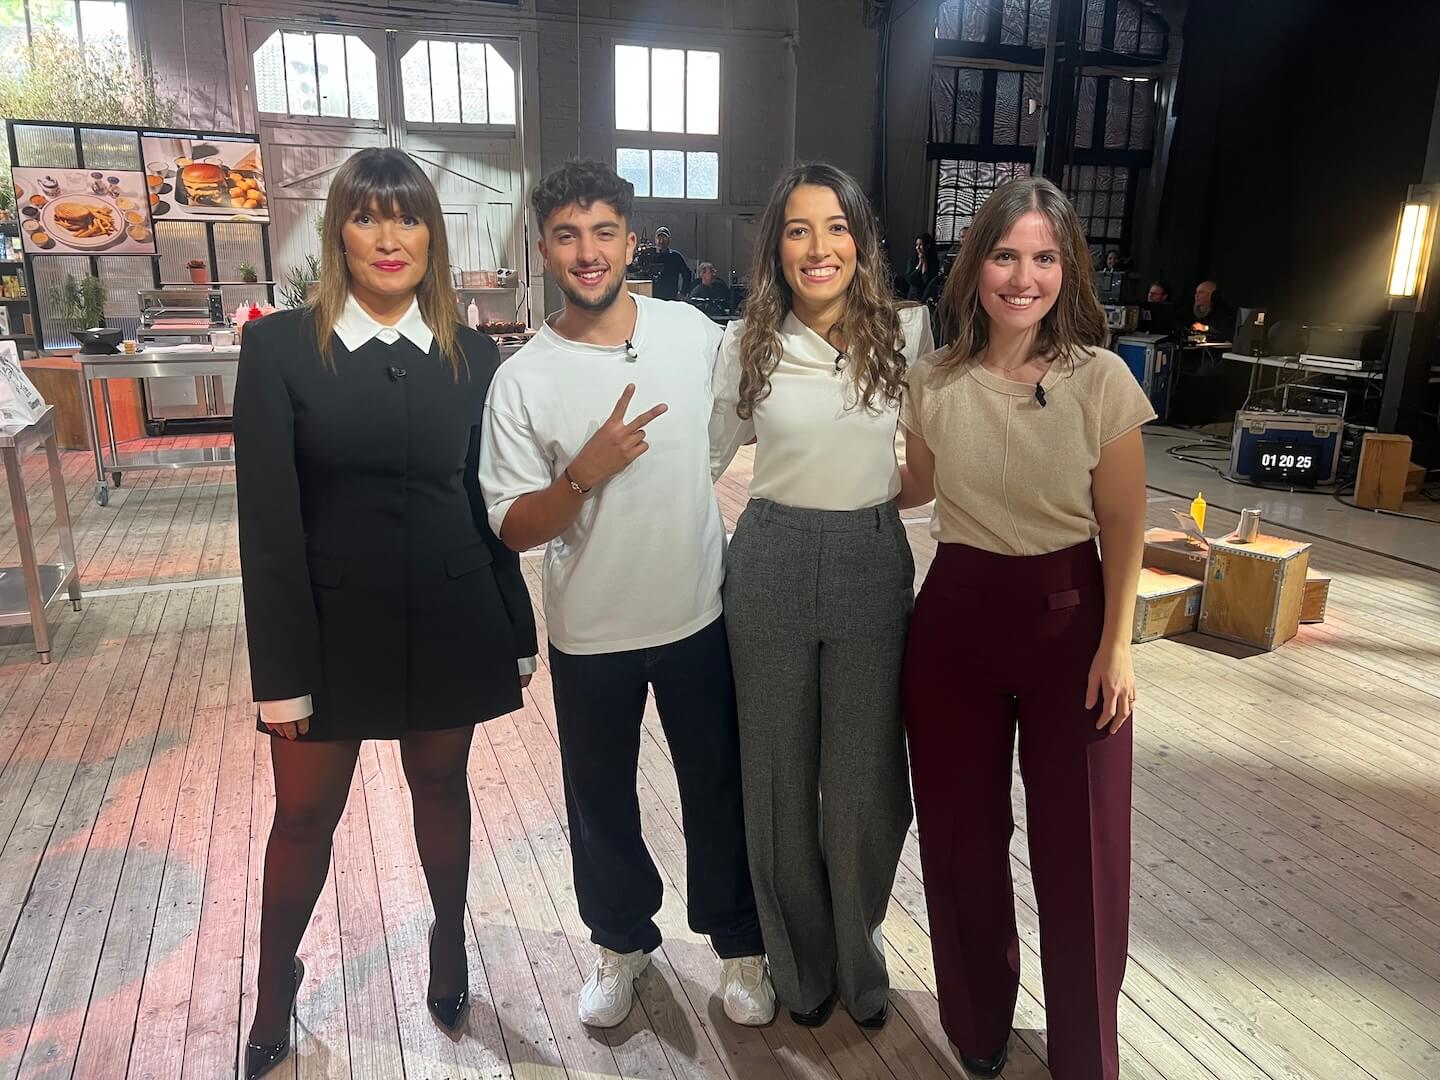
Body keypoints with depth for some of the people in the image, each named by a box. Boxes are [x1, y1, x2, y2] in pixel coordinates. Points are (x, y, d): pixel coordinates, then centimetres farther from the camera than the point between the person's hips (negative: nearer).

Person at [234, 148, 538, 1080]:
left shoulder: (473, 357, 2)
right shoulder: (280, 347, -6)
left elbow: (489, 507, 5)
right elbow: (268, 520, -8)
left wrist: (518, 634, 5)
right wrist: (282, 670, -10)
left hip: (450, 620, 2)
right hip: (331, 620, -1)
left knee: (441, 786, 18)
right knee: (305, 814, 12)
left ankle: (451, 945, 42)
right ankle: (275, 988, 38)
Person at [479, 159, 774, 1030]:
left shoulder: (695, 332, -6)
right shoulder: (522, 381, -9)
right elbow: (515, 530, -9)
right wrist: (585, 473, -26)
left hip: (699, 615, 1)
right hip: (590, 634, 0)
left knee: (720, 790, 15)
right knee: (601, 801, 18)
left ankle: (739, 941, 40)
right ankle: (623, 940, 44)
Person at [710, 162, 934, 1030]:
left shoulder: (907, 330, -2)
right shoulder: (747, 342, -1)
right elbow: (711, 453, 8)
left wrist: (891, 490, 4)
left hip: (873, 566, 0)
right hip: (770, 565, 1)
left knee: (863, 783, 7)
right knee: (781, 778, 12)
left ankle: (860, 958, 35)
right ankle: (801, 965, 35)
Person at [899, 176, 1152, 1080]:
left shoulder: (1102, 378, -9)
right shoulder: (934, 381, -3)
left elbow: (1123, 527, -4)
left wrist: (1116, 645, -7)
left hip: (1067, 615, -2)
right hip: (956, 612, 2)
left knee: (1080, 842, 7)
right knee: (962, 830, 14)